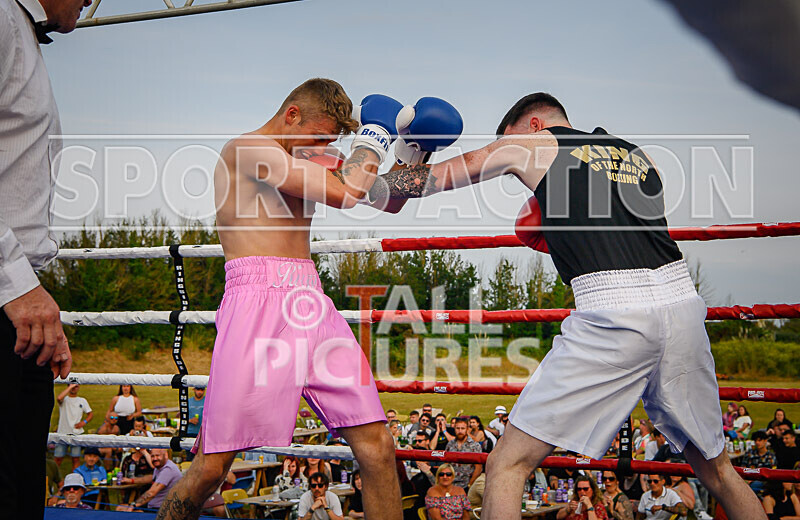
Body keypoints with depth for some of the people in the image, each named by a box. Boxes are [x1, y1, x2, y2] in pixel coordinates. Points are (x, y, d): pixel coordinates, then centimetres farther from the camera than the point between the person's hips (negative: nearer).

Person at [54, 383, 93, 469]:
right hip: (62, 432, -1)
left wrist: (84, 422, -3)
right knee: (58, 457, 0)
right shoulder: (64, 399, 4)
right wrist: (70, 387, -15)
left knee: (76, 458, -1)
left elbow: (90, 414, 17)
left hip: (76, 433, 1)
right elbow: (59, 398, -22)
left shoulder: (82, 401, 12)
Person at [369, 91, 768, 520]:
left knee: (506, 466, 2)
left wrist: (373, 188, 35)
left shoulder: (532, 141, 14)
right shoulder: (639, 155, 27)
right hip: (682, 299, 6)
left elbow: (432, 178, 20)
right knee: (715, 468, 22)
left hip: (613, 312, -6)